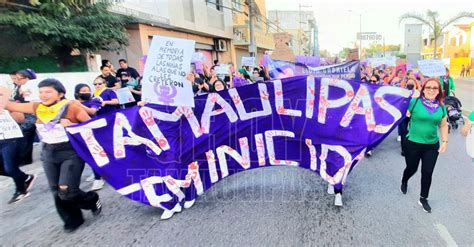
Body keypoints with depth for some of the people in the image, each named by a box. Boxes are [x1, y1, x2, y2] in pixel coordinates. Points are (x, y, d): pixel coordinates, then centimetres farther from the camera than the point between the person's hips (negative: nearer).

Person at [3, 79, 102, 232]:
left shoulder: (72, 107, -13)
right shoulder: (37, 108, 3)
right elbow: (11, 106, 5)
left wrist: (72, 125, -23)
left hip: (71, 153, -6)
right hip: (49, 154, 6)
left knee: (67, 192, -12)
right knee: (57, 192, 12)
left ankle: (92, 200, 19)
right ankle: (73, 220, 32)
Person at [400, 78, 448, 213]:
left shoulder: (441, 107, 2)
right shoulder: (415, 102, -11)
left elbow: (443, 125, 10)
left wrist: (445, 141, 6)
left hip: (432, 146, 3)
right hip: (413, 144, -3)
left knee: (427, 173, 8)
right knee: (412, 168, 13)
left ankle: (423, 199, 27)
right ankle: (404, 182, 48)